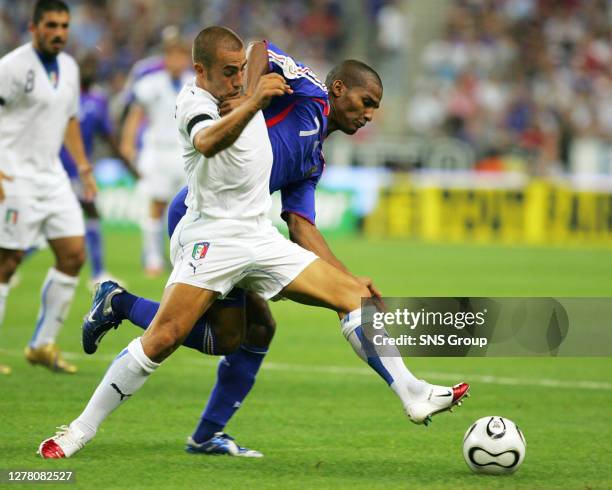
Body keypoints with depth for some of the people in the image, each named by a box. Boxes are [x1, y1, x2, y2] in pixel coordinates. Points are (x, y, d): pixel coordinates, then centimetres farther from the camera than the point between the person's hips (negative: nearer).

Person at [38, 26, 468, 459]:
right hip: (212, 238, -7)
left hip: (261, 237, 8)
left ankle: (413, 396, 3)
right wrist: (252, 103, -53)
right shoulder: (194, 101, -14)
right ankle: (81, 430, -9)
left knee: (355, 294, -1)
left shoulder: (241, 90, 10)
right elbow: (207, 142, -40)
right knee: (163, 338, -18)